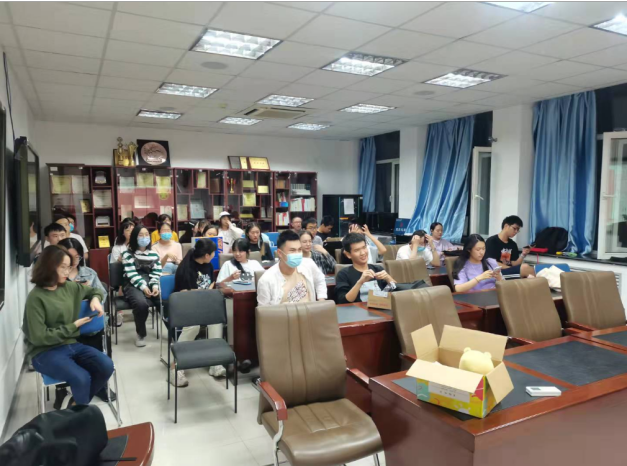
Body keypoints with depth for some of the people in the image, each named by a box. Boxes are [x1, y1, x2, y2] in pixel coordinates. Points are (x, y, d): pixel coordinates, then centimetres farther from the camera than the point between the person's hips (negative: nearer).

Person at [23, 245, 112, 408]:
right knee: (81, 378, -30)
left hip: (71, 344, 6)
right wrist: (73, 326, -12)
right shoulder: (36, 298, -13)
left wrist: (95, 299, 0)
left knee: (106, 366, -18)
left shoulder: (69, 287, 5)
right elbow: (39, 337, -17)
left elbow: (93, 290, 24)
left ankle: (77, 404, 4)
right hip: (45, 352, -6)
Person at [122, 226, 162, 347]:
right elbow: (132, 275, -6)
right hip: (133, 286, -3)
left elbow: (156, 273, 7)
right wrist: (143, 286, -20)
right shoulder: (128, 254, 5)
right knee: (141, 304, -36)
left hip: (152, 285, 3)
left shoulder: (154, 254, 16)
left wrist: (155, 286, -13)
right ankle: (141, 334, -10)